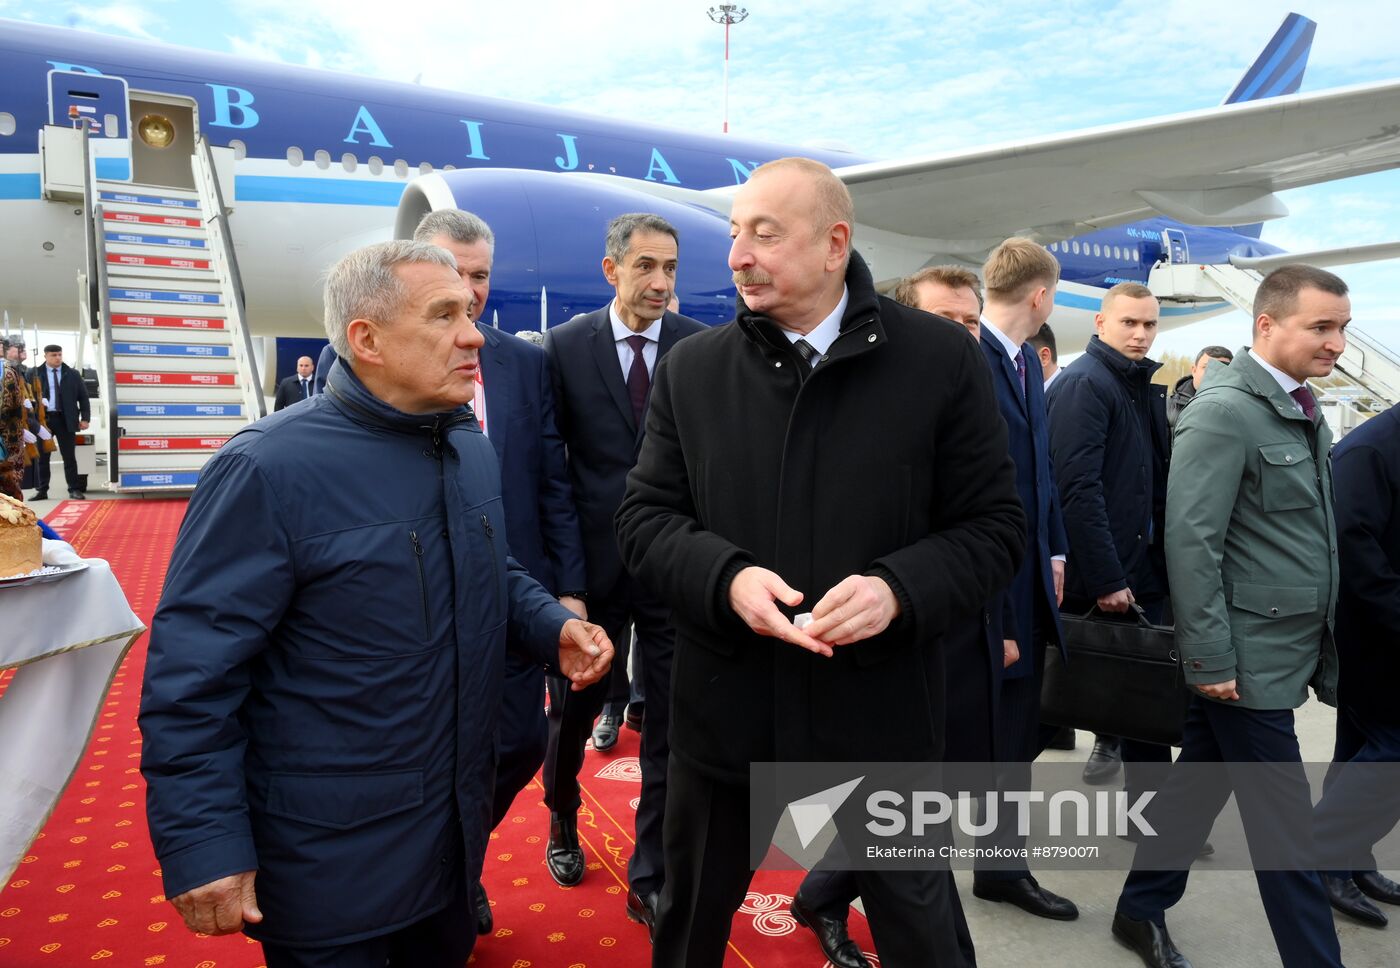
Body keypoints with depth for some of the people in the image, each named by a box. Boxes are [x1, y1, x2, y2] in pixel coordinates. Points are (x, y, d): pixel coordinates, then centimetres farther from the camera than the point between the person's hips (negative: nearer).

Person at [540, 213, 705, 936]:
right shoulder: (564, 347, -2)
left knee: (671, 727, 7)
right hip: (592, 561, 0)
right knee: (573, 711, 18)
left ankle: (650, 879, 25)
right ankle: (562, 821, 48)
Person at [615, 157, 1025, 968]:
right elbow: (646, 518, 2)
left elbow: (994, 528, -4)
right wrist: (727, 577, -18)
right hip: (727, 706, 3)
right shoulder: (692, 368, 0)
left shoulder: (942, 360, -6)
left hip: (879, 709, -2)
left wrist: (900, 588, -22)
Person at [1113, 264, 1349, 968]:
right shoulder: (1224, 412, -16)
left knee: (1199, 783, 18)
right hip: (1245, 658, -9)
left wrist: (1322, 647, 15)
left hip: (1288, 651, 9)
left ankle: (1142, 912, 33)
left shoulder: (1302, 410, 12)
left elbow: (1311, 535, 17)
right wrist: (1211, 659, -21)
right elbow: (1190, 540, -21)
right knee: (1285, 827, 1)